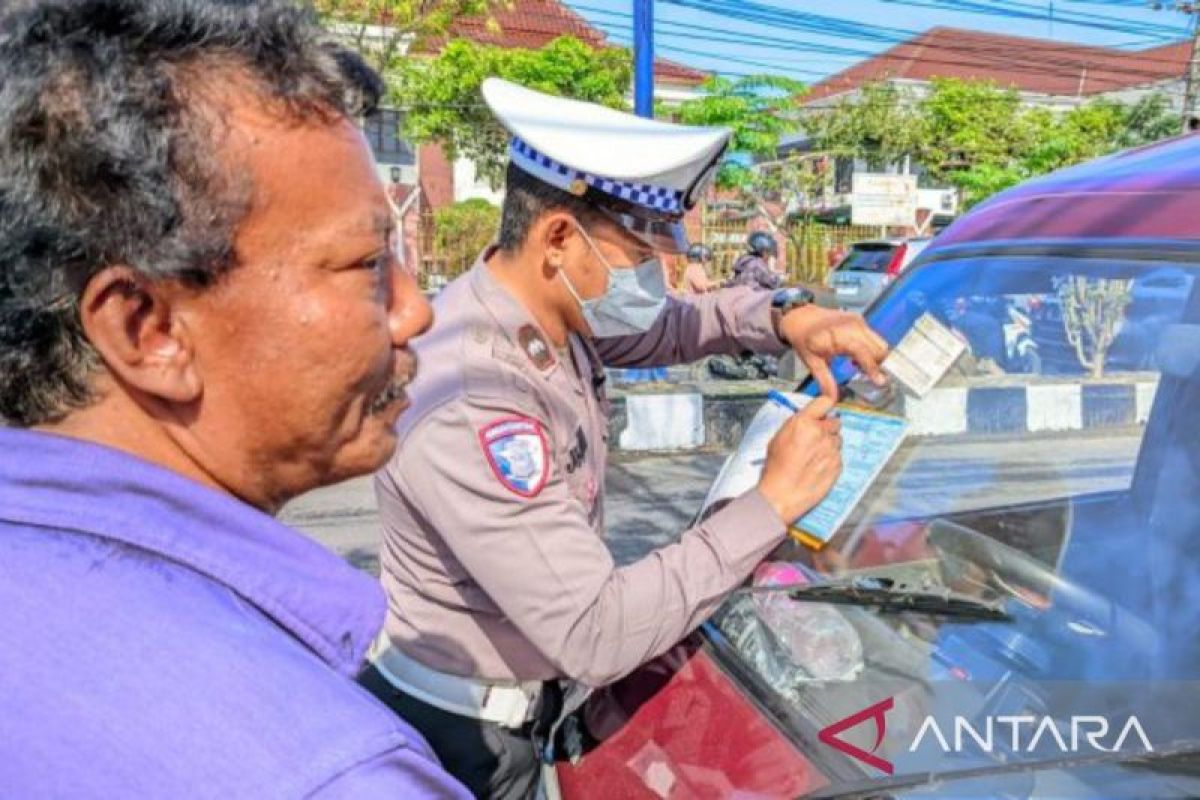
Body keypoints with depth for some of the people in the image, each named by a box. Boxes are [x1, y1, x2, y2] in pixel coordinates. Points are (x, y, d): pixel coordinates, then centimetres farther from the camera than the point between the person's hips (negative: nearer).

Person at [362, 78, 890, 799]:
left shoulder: (550, 308, -8)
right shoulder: (467, 411, -36)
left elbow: (667, 327, 11)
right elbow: (598, 634, -35)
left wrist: (782, 322, -9)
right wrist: (771, 503, -30)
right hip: (463, 737, -7)